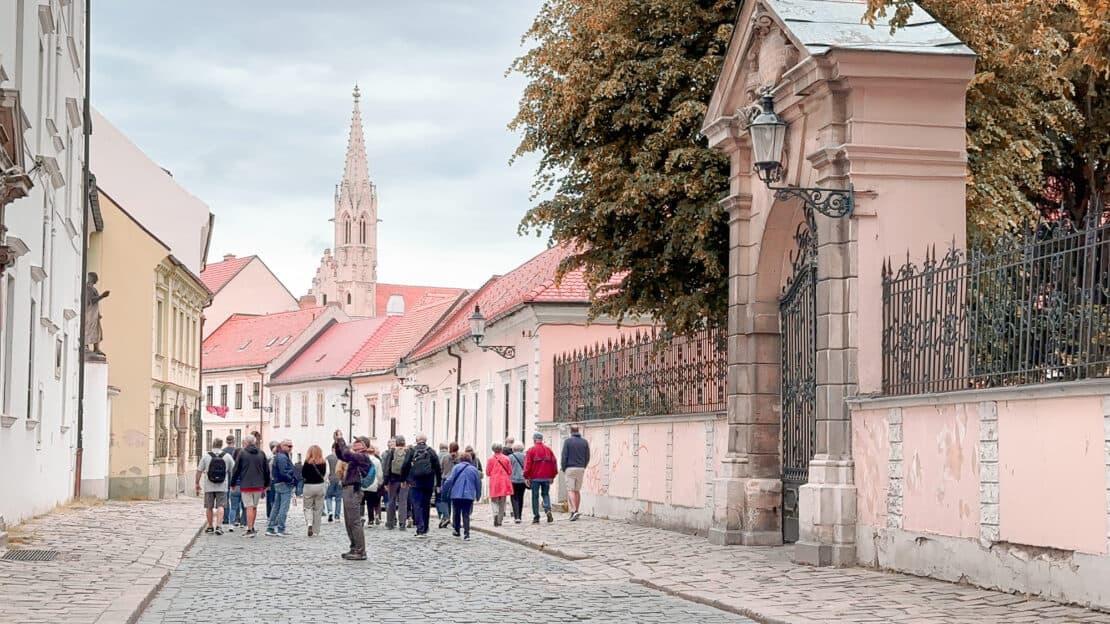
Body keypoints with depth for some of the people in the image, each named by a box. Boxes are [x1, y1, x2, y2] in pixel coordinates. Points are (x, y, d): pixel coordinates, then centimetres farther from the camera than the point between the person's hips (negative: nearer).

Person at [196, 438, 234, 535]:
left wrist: (197, 484, 10)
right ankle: (219, 526, -15)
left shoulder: (206, 456, -2)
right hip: (222, 487, 0)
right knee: (220, 506, -2)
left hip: (209, 487, 0)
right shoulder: (227, 456, 0)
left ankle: (210, 527, 21)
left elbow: (199, 471, -1)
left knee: (209, 507, 12)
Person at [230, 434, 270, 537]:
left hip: (246, 485, -3)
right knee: (254, 507, 15)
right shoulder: (261, 454, 7)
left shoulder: (242, 453, -3)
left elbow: (236, 469, -2)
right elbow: (266, 470, 11)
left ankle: (249, 530, -9)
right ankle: (252, 528, 22)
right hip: (258, 485, 4)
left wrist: (233, 483, 7)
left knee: (249, 507, -5)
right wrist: (267, 484, 20)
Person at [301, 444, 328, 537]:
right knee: (318, 509, 10)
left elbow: (303, 474, -7)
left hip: (308, 486, -2)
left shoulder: (307, 462, -11)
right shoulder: (323, 462, -5)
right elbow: (324, 474, 4)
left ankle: (309, 523, -15)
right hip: (320, 486, 2)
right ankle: (316, 531, 13)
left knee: (308, 507, 11)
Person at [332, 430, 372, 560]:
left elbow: (346, 454, -25)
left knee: (354, 522, -10)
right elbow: (341, 455, 30)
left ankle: (361, 552, -9)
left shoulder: (363, 457, -11)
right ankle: (354, 549, 21)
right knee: (349, 522, 15)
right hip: (348, 490, 10)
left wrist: (341, 439, -14)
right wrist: (337, 442, 15)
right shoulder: (355, 456, 19)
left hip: (353, 491, -10)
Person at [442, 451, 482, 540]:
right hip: (469, 496, 1)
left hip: (456, 495, -1)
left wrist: (444, 489, 3)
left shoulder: (456, 467, -1)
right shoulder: (474, 469, 5)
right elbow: (478, 483, 9)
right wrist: (478, 495, 19)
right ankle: (466, 533, -9)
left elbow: (450, 480, -8)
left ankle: (456, 530, 24)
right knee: (466, 515, 2)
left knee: (456, 513, 16)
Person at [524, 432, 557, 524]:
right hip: (546, 477, 3)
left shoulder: (531, 450, -4)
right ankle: (548, 510, -10)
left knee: (535, 496, 5)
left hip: (535, 478, -3)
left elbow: (527, 464, -8)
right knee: (546, 494, 15)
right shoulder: (548, 450, 7)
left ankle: (536, 517, 5)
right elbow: (554, 463, 9)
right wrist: (552, 476, 16)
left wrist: (526, 477, -3)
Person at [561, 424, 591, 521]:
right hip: (581, 469, 4)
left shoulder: (568, 441, -5)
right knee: (577, 491, 12)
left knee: (570, 490, -5)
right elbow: (587, 457, 7)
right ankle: (575, 512, 12)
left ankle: (574, 511, -21)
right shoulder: (584, 442, 6)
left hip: (570, 469, -4)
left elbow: (564, 456, -8)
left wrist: (563, 469, 2)